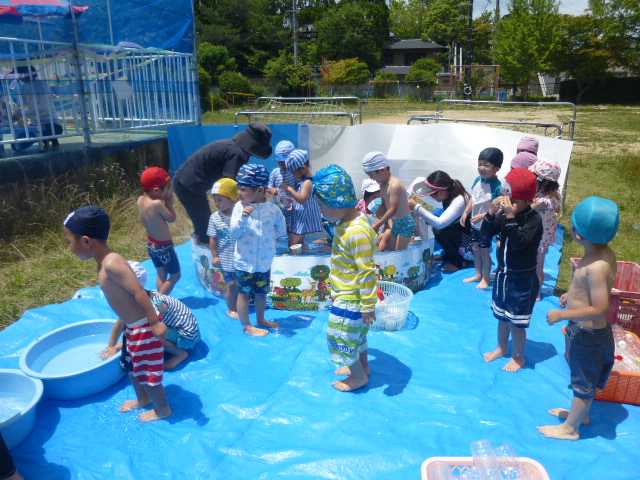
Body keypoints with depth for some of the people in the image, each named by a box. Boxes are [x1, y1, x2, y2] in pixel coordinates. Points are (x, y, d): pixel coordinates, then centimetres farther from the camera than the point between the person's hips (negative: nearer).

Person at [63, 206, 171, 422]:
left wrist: (155, 323, -28)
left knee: (147, 371, 10)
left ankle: (163, 409, 33)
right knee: (132, 366, 28)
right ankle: (143, 399, 52)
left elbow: (139, 292, -30)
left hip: (143, 328, -10)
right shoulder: (105, 262, 3)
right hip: (132, 327, 10)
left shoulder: (111, 263, -28)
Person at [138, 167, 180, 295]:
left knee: (161, 275, 22)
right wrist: (169, 202, -9)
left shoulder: (140, 200, -5)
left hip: (151, 244, 8)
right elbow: (172, 219, -17)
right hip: (164, 247, -8)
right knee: (176, 275, 11)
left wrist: (165, 202, -7)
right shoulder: (157, 204, -29)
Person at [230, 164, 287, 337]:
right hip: (244, 261, -2)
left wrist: (268, 237, -2)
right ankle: (246, 326, 27)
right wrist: (243, 218, -30)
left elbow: (281, 230, 6)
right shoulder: (239, 207, -13)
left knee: (262, 291, 20)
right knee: (244, 292, 11)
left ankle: (261, 319, 43)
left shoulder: (273, 209, -9)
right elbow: (234, 233, -17)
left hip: (264, 261, 2)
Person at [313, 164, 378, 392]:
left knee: (342, 336, 6)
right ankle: (362, 366, 43)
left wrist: (368, 306, -22)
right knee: (355, 333, 24)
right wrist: (335, 290, 23)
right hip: (345, 294, 9)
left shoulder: (357, 232, -30)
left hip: (350, 298, -9)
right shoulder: (345, 223, 2)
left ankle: (359, 376, 25)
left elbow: (367, 271, -27)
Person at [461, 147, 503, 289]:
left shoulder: (497, 187, -26)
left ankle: (486, 278, 27)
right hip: (475, 224, 7)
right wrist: (465, 213, 5)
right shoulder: (478, 180, -4)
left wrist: (482, 216, -28)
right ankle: (478, 274, 37)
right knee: (475, 248, 18)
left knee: (484, 251, 8)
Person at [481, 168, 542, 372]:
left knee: (516, 322, 6)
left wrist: (510, 217, -36)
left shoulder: (534, 219, -20)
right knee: (501, 316, 22)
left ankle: (518, 357, 28)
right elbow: (486, 233, -6)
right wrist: (491, 213, -21)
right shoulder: (505, 214, -3)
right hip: (502, 274, 6)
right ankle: (502, 348, 42)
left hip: (522, 280, -6)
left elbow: (518, 242, -32)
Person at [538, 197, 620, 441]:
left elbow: (600, 309, -32)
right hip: (589, 331, 9)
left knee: (584, 382, 13)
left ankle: (570, 428, 33)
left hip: (588, 334, -9)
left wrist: (561, 314, -26)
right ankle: (582, 413, 51)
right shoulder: (605, 252, -6)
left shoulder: (596, 267, -34)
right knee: (585, 377, 28)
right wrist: (573, 293, 15)